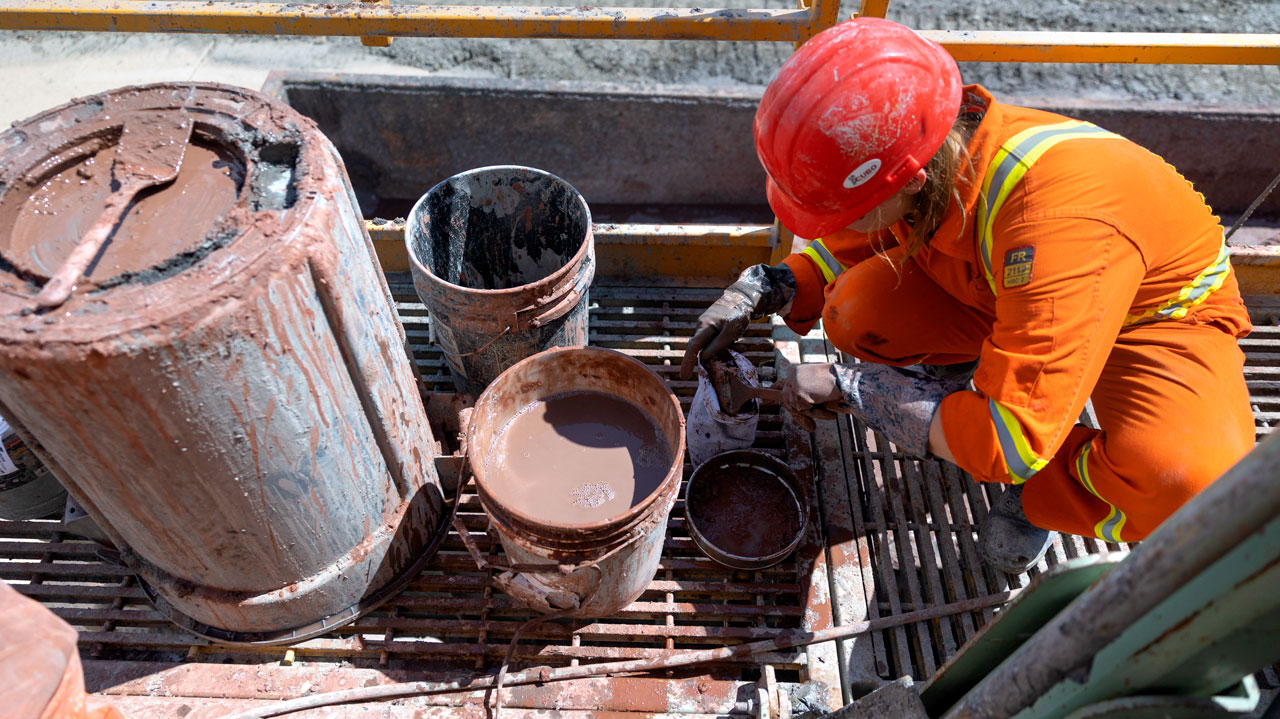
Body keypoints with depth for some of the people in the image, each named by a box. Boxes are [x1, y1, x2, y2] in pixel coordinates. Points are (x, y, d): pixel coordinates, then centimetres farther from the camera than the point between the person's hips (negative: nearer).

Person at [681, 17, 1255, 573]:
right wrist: (758, 292, -18)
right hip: (1000, 296, 5)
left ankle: (1045, 485, -1)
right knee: (854, 310, -22)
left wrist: (850, 388, -32)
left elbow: (1011, 441, -39)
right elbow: (839, 254, 0)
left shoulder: (1057, 221, -43)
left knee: (1190, 488, -34)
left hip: (1160, 313, -4)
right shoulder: (905, 153, -23)